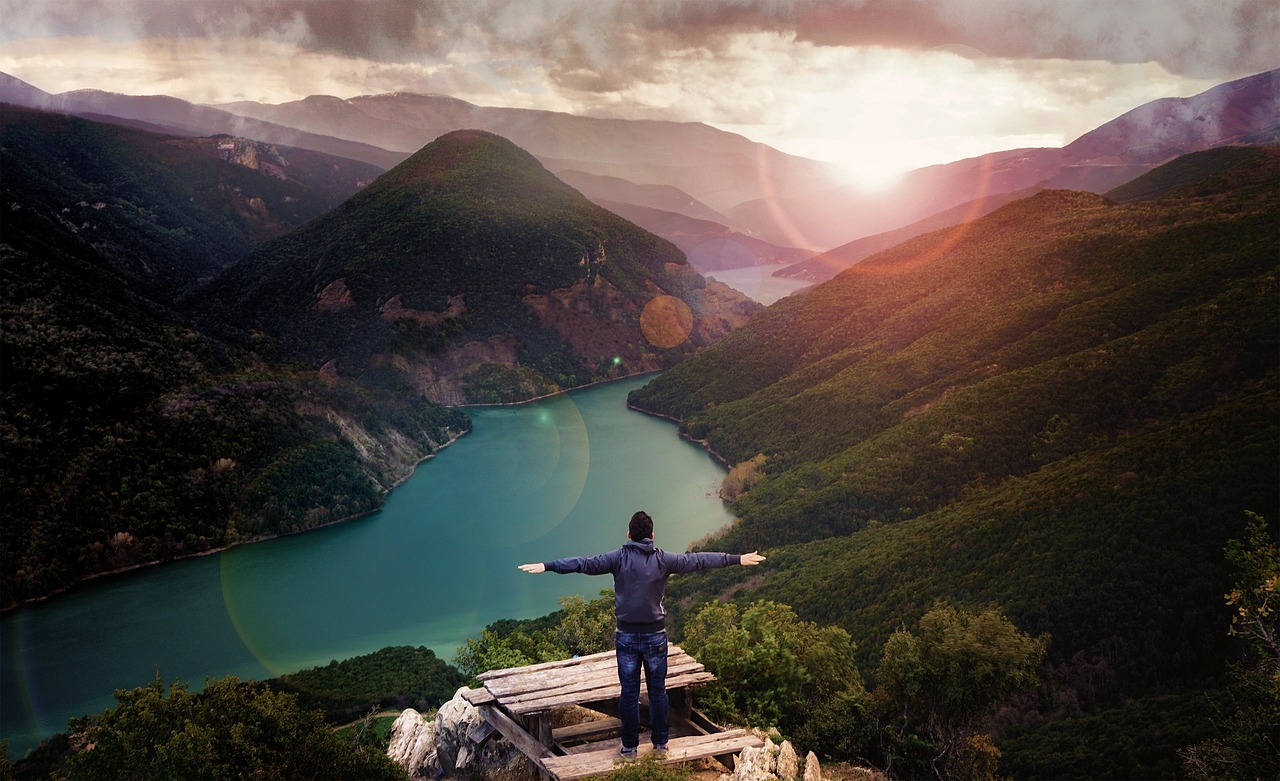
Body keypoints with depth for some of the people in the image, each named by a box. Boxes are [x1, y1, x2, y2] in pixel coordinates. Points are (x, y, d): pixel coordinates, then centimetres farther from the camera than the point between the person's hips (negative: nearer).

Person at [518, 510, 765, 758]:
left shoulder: (619, 558, -7)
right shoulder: (663, 559, -4)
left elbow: (586, 564, -13)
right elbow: (697, 561, 2)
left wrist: (547, 566, -11)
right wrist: (737, 559, 11)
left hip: (627, 636, -1)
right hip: (655, 636, 1)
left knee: (629, 693, 8)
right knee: (657, 691, 13)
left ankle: (630, 746, 16)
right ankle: (660, 742, 23)